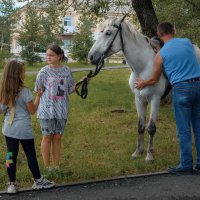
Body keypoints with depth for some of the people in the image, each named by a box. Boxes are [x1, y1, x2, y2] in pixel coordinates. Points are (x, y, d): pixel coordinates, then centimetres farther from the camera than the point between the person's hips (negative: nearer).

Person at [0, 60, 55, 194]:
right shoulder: (24, 91, -16)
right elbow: (32, 111, -9)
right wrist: (38, 96, -1)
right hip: (24, 129, -5)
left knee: (11, 156, 10)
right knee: (31, 155, 9)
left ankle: (12, 184, 15)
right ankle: (38, 181, 22)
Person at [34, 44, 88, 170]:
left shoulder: (66, 71, 1)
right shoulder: (44, 72, -7)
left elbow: (71, 90, 7)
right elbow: (38, 91, -2)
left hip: (62, 111, 3)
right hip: (47, 110, -2)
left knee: (57, 137, 11)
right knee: (47, 137, 6)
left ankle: (56, 166, 22)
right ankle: (47, 167, 16)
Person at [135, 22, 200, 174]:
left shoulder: (161, 54, -2)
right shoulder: (188, 42, 8)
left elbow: (154, 80, 9)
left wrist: (142, 84, 30)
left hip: (182, 88, -4)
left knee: (184, 129, 3)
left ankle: (186, 164, 8)